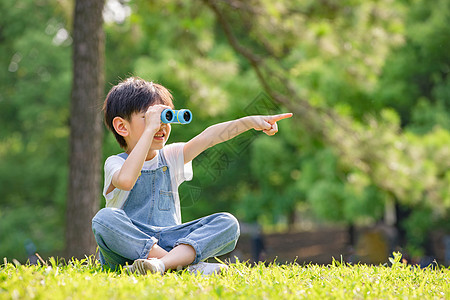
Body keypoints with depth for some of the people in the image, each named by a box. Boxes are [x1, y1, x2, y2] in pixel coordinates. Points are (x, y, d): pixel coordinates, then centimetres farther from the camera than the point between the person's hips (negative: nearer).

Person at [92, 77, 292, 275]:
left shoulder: (170, 157, 14)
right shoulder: (115, 163, -1)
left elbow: (207, 138, -1)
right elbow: (125, 180, -27)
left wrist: (251, 122, -15)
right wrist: (150, 129, -22)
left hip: (169, 243, 4)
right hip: (126, 247, -4)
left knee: (227, 223, -14)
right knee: (105, 218, -34)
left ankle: (163, 263, -37)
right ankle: (187, 265, -33)